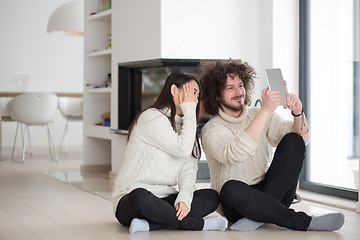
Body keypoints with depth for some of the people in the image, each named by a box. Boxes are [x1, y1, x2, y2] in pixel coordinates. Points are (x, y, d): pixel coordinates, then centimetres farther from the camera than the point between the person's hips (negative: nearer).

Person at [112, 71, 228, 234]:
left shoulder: (184, 125, 18)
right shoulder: (152, 117, -7)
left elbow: (189, 171, 2)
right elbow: (183, 150, -17)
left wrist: (184, 199, -17)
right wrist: (189, 111, -6)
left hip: (163, 201, 7)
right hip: (130, 200, -7)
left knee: (212, 197, -14)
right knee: (140, 197, -41)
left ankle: (148, 224, -27)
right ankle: (198, 224, -26)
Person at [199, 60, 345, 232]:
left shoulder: (257, 115, 9)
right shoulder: (211, 130, -7)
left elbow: (301, 137, -2)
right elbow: (236, 153, -30)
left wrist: (298, 113, -24)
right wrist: (266, 110, -33)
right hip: (237, 204, -4)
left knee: (293, 141, -13)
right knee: (231, 188, -39)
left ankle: (259, 214, -24)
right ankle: (304, 222, -28)